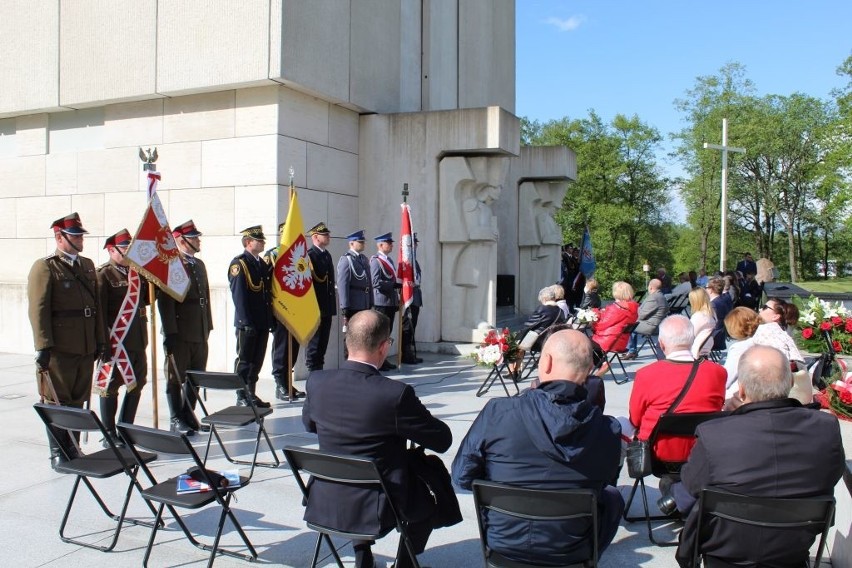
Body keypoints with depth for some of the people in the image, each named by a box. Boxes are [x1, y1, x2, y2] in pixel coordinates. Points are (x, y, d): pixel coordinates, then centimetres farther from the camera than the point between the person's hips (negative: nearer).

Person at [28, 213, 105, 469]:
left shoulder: (87, 265, 15)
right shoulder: (44, 267, -6)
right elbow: (39, 310, -12)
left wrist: (100, 339, 13)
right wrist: (43, 347, -17)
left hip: (86, 348, 6)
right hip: (59, 349, -6)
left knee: (78, 401, 12)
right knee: (58, 402, 3)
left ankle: (73, 449, 23)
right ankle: (58, 455, 13)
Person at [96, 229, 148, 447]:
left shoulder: (137, 272, 12)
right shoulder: (103, 275, -9)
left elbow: (146, 299, 16)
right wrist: (103, 344, -18)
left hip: (137, 340, 7)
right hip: (116, 342, -7)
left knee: (137, 383, 14)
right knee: (110, 387, 5)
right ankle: (110, 435, 16)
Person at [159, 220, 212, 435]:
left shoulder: (199, 264, 16)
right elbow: (165, 301, -15)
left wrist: (208, 326, 14)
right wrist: (170, 333, -19)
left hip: (200, 334, 8)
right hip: (180, 335, -8)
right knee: (176, 378, 4)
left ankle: (189, 416, 25)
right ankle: (177, 421, 12)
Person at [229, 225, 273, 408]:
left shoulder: (262, 263, 15)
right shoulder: (239, 263, -10)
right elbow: (238, 295, -15)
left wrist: (271, 318, 12)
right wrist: (246, 322, -19)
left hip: (263, 321, 8)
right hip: (247, 323, -8)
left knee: (257, 360, 13)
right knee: (244, 360, 2)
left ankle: (251, 394, 23)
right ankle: (242, 397, 11)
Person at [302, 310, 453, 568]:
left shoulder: (316, 382, -11)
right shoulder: (396, 394, -25)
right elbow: (443, 440, -14)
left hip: (325, 505, 4)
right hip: (377, 511, -4)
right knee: (427, 498, 26)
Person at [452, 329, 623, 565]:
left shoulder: (497, 412, -23)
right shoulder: (609, 431, -20)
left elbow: (462, 477, -11)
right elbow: (602, 481, -1)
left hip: (503, 542, 1)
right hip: (573, 552, -1)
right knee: (612, 496, 29)